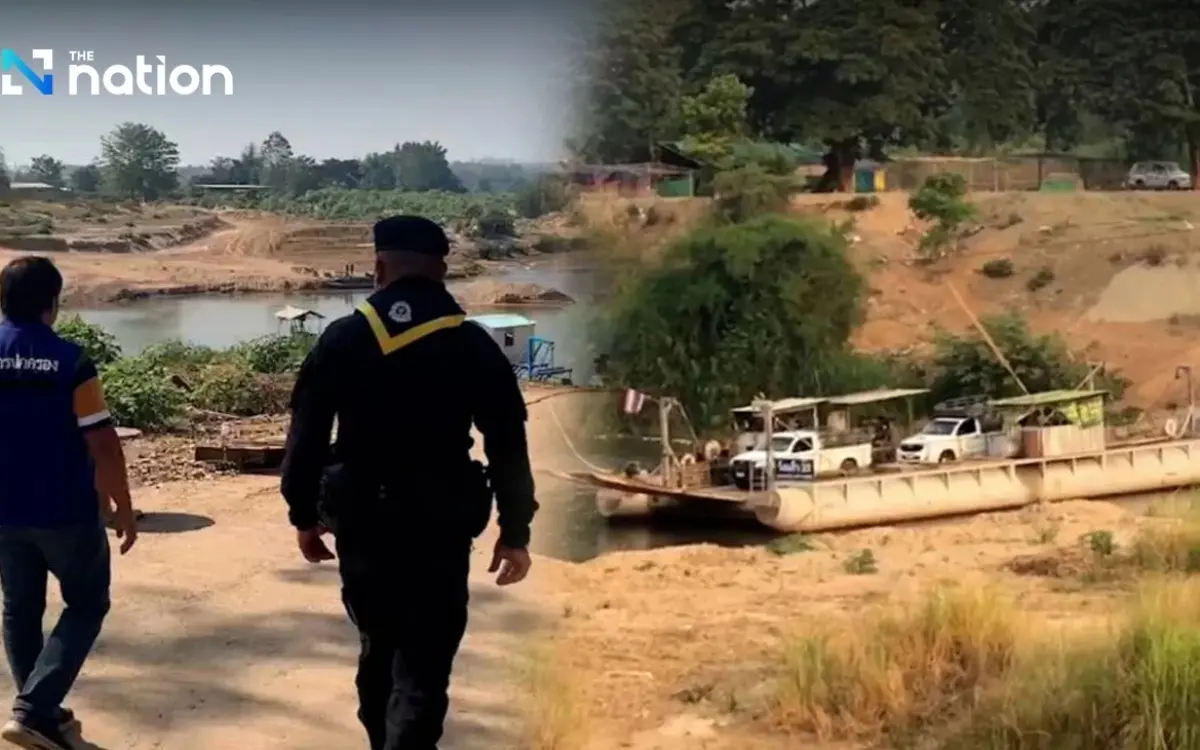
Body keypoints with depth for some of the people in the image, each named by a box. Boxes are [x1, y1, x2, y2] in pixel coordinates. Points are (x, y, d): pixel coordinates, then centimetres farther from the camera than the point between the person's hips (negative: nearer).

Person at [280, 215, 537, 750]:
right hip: (440, 526, -2)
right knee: (423, 667, -1)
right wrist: (514, 531, 4)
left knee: (379, 650, 22)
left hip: (361, 522, 3)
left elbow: (307, 435, 0)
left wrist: (304, 514, 11)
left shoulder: (342, 339, -1)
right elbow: (508, 445, -3)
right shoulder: (474, 346, -3)